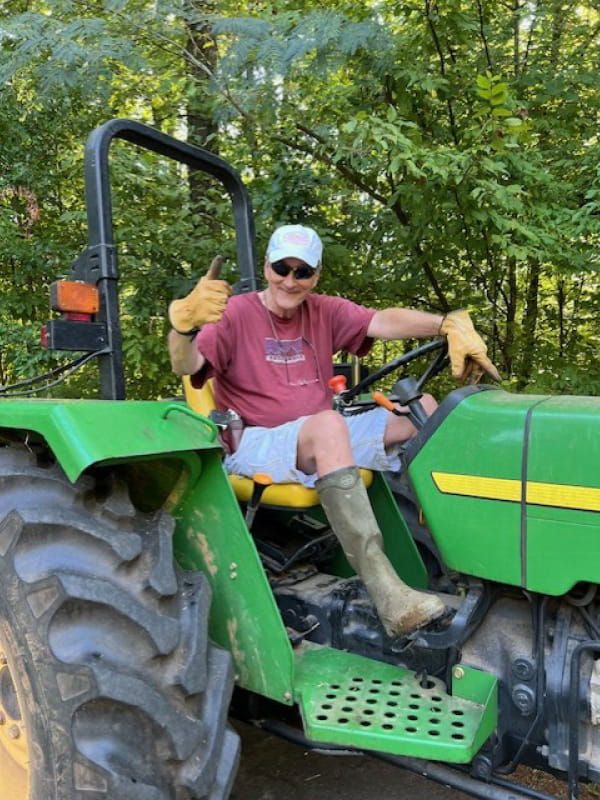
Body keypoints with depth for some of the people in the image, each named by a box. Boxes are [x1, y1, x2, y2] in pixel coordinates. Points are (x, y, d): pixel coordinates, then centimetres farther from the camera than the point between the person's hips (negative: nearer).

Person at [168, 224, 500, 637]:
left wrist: (450, 324, -25)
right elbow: (186, 365, -22)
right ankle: (388, 594, -41)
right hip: (254, 444, -6)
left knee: (422, 407, -6)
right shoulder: (235, 314, -5)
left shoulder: (325, 312, 9)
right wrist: (185, 324, -45)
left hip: (323, 441, 6)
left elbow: (386, 321, -8)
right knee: (328, 424, -38)